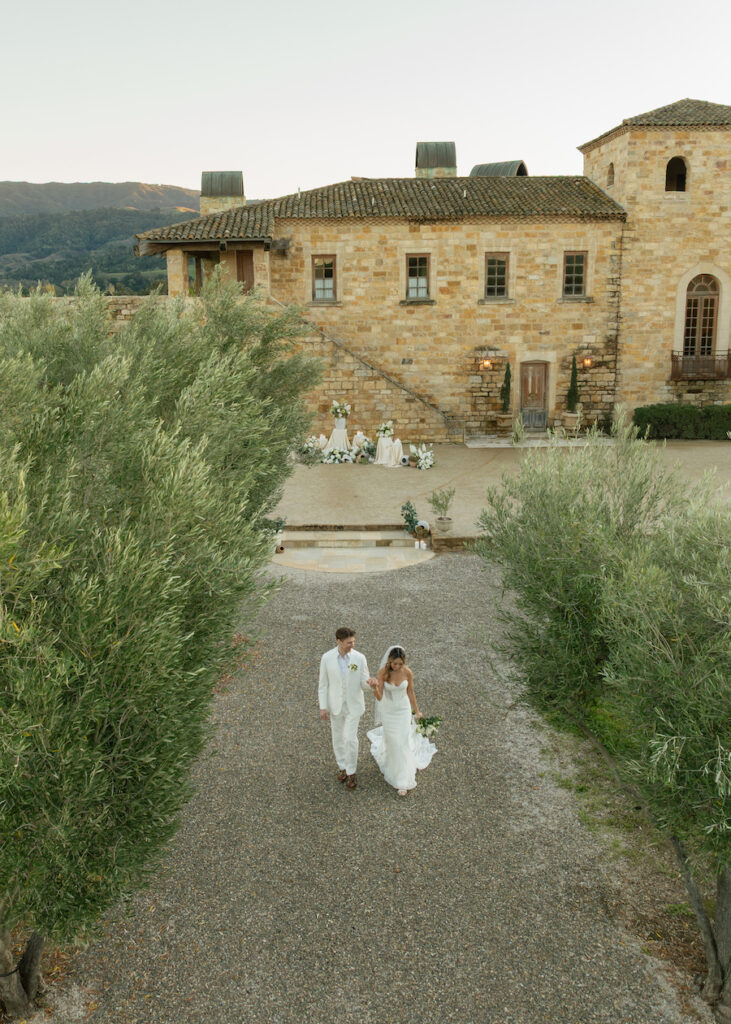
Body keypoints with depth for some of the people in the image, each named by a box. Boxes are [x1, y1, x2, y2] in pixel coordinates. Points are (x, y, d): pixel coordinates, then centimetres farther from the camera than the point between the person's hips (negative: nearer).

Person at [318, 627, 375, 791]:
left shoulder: (360, 658, -18)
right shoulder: (327, 658, -16)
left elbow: (364, 686, -12)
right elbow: (323, 684, -6)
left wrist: (370, 683, -37)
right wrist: (323, 707, -6)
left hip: (353, 705, -1)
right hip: (335, 704, 1)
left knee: (350, 739, -3)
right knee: (338, 737, 16)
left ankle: (351, 772, 21)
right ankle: (342, 766, 41)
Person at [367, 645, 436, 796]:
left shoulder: (408, 672, -18)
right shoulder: (383, 672, -22)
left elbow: (410, 692, -1)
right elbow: (379, 697, -23)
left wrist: (417, 711, 10)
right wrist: (375, 688, -46)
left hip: (404, 710, 0)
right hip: (388, 711, 0)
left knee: (402, 744, 1)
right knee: (391, 741, 15)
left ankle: (403, 781, 13)